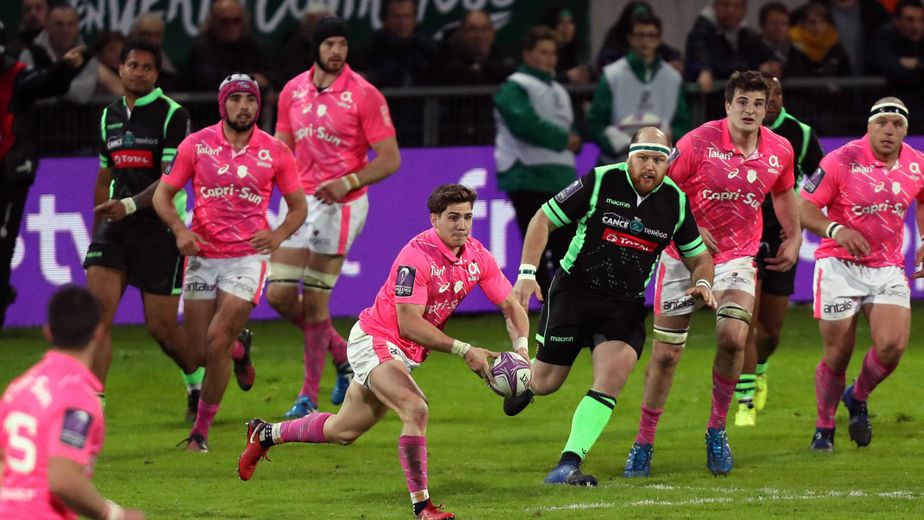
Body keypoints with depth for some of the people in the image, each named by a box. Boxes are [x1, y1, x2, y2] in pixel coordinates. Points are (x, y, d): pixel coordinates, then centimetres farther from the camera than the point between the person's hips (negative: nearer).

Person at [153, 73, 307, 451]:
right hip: (203, 256, 2)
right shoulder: (197, 145, 0)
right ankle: (237, 349, 39)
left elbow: (298, 206, 9)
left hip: (248, 257, -2)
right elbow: (162, 195, 5)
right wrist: (180, 231, -14)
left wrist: (278, 235, -11)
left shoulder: (275, 151, 0)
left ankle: (201, 430, -1)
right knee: (197, 347, 1)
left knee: (217, 340, -15)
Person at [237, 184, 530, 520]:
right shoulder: (417, 255, -26)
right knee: (415, 410, -30)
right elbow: (409, 325, -29)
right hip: (375, 339, -8)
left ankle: (266, 434, 40)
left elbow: (511, 306, 3)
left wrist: (521, 346, -17)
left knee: (342, 432, 18)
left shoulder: (477, 256, -5)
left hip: (407, 353, 8)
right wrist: (463, 350, -32)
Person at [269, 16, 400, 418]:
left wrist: (348, 182, -22)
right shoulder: (293, 91, 7)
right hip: (299, 200, 6)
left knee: (314, 301, -6)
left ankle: (310, 393, 7)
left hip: (340, 204, -6)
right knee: (279, 294, 1)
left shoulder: (363, 95, -9)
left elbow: (390, 159, -9)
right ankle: (341, 352, 25)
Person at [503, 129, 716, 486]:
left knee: (613, 377, -20)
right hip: (573, 292, -2)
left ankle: (568, 465, -20)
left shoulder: (677, 201, -1)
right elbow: (544, 219, -5)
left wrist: (702, 283, -10)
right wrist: (527, 272, -13)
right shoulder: (600, 182, -12)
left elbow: (698, 256, 12)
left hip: (625, 305, 2)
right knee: (546, 383, 2)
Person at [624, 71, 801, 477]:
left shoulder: (779, 151, -2)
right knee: (666, 352, 0)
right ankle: (644, 442, 16)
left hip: (737, 256, 2)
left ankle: (717, 429, -1)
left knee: (733, 337, -20)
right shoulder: (699, 142, -15)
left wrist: (794, 238, 18)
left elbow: (784, 193, 19)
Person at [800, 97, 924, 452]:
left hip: (888, 269, 3)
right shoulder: (841, 161, -12)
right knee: (837, 354, -3)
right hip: (840, 266, -3)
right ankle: (824, 429, 19)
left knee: (892, 345, -16)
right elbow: (806, 209, -8)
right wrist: (836, 230, -26)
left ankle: (858, 398, 15)